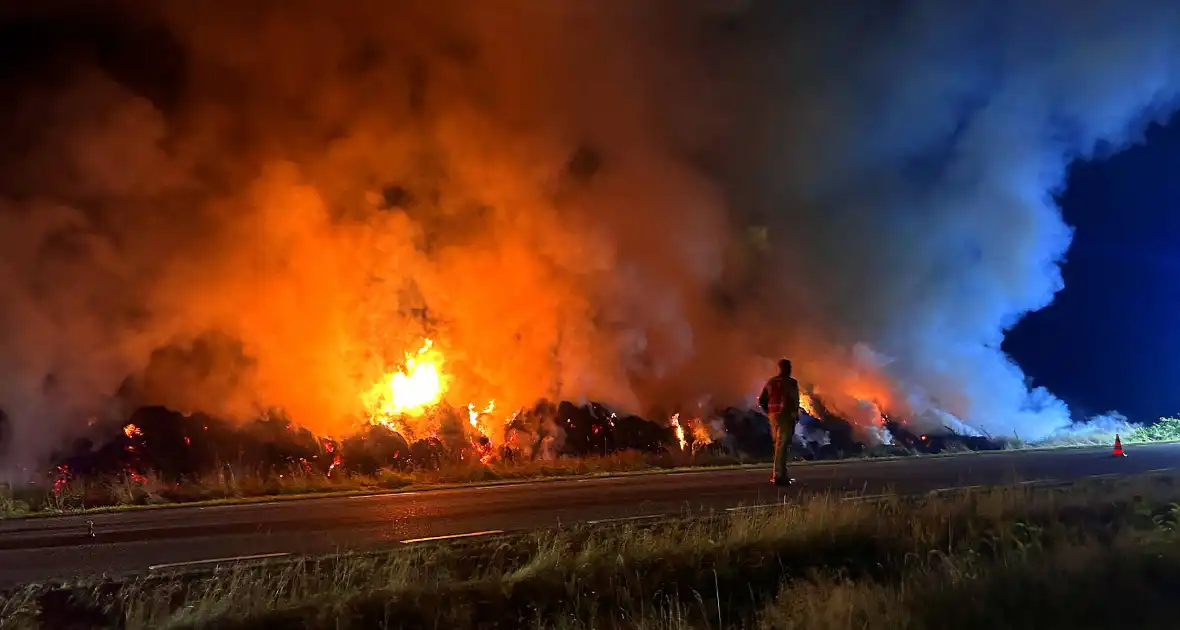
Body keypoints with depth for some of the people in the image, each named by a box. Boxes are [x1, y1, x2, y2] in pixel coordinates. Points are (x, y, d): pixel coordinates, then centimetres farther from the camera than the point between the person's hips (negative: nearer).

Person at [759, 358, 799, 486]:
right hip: (786, 415, -6)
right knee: (782, 446, -6)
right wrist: (796, 414, -5)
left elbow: (762, 400, 11)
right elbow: (794, 400, -16)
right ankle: (779, 476, -9)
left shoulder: (771, 382, 11)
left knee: (779, 445, 18)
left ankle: (780, 474, 22)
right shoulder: (791, 382, -7)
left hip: (773, 415, 7)